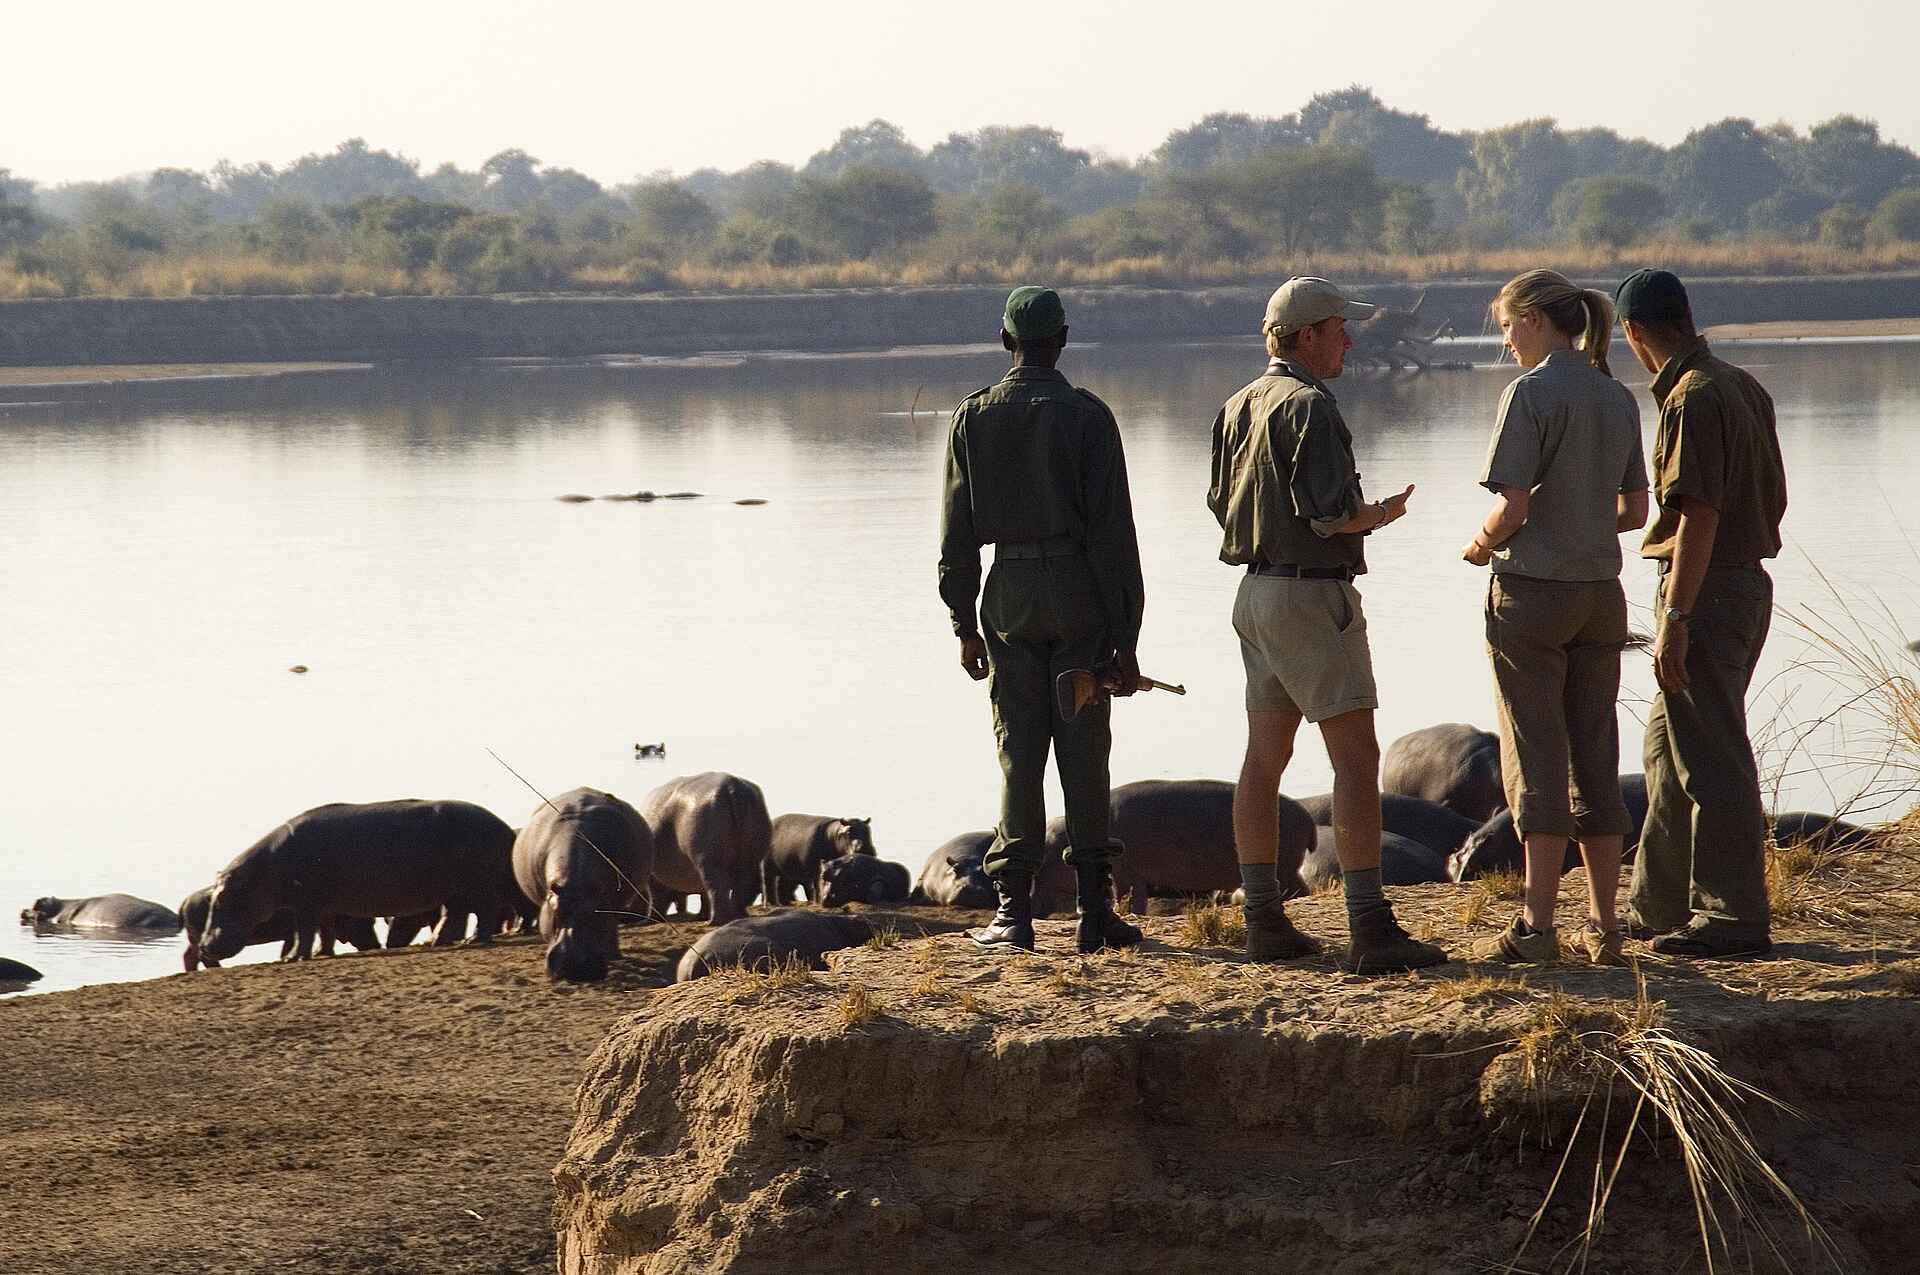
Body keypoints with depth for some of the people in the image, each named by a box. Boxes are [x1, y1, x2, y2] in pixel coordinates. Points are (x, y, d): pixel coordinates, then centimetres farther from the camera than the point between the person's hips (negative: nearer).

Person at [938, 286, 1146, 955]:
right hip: (1080, 597, -2)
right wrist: (1125, 638, -5)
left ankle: (1014, 908, 1)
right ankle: (1095, 911, 2)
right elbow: (1113, 532, -7)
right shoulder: (1087, 416, -5)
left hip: (1009, 598, 2)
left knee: (1018, 753, 6)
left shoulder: (973, 418, 3)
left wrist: (965, 625, 12)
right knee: (1083, 755, 2)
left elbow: (957, 531, 4)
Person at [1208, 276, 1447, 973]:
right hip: (1312, 594, -9)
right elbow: (1330, 514, -23)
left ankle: (1265, 920, 14)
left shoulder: (1238, 407, 12)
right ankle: (1370, 929, -13)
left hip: (1257, 589, 9)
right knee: (1357, 759, -8)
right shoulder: (1309, 406, -16)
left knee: (1264, 759, 11)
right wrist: (1382, 515, -2)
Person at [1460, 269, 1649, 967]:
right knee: (1595, 758, 9)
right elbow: (1635, 511, 12)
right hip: (1600, 595, 6)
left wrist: (1478, 545, 1)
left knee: (1536, 759, -2)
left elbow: (1512, 508, -17)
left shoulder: (1531, 393, -12)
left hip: (1531, 594, -6)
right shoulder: (1618, 399, 8)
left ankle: (1538, 925, -2)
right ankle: (1604, 928, 11)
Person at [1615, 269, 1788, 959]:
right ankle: (1660, 906, 24)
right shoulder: (1744, 387, 12)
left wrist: (1675, 620, -22)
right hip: (1749, 584, 10)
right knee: (1668, 749, 17)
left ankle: (1734, 918, -3)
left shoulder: (1693, 398, -16)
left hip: (1705, 591, -10)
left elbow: (1699, 517, -22)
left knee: (1711, 759, -5)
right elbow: (1775, 499, 17)